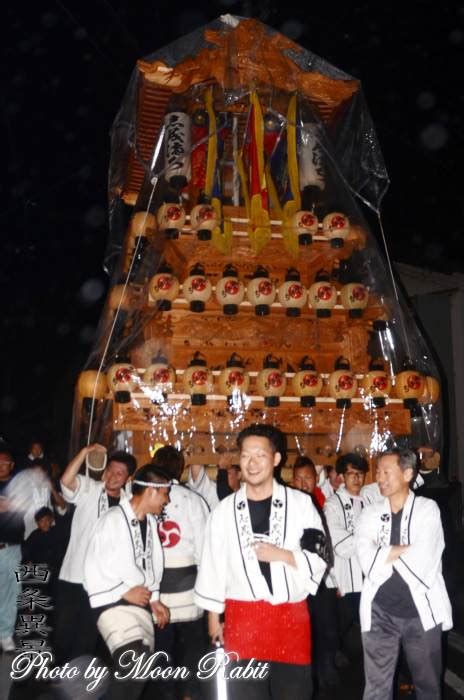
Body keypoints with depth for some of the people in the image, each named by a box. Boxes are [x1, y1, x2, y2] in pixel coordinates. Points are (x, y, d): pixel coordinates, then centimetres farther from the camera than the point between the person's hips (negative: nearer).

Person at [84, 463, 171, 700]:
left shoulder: (150, 521, 9)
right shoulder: (113, 520, -12)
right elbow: (92, 569, -11)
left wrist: (154, 599, 10)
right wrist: (124, 592, -12)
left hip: (141, 605, 7)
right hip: (113, 603, -7)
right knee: (133, 661, -27)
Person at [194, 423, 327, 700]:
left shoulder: (300, 503, -2)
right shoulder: (224, 510, 2)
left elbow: (321, 557, -1)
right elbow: (212, 565, 8)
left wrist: (283, 555, -16)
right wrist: (214, 616, 11)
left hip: (291, 618, 0)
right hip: (242, 618, 1)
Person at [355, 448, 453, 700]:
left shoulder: (427, 508, -5)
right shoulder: (370, 513, 2)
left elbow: (422, 562, -17)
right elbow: (367, 562, -11)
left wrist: (385, 554, -7)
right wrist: (404, 549, -14)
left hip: (421, 610, -1)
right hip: (380, 612, 2)